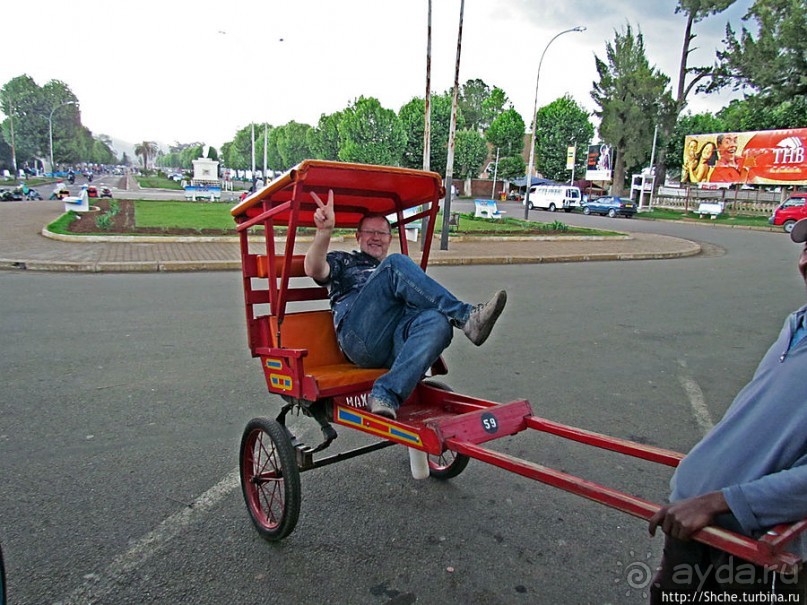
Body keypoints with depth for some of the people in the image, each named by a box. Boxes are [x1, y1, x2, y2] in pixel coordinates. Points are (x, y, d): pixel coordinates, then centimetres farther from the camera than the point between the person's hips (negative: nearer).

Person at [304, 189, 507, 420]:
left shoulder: (402, 271, 40)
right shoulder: (344, 261, 29)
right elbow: (314, 270, 6)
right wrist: (324, 231, -13)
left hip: (396, 344, 3)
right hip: (359, 337, -3)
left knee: (437, 322, -34)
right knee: (396, 263, -23)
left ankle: (385, 395, -43)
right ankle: (466, 317, -27)